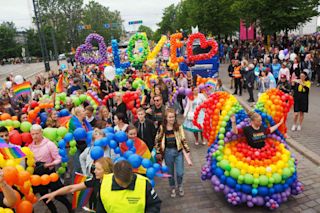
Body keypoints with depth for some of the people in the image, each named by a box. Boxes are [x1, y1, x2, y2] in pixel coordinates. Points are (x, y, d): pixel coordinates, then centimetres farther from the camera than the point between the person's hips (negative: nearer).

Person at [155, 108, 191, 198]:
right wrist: (158, 152, 2)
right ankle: (173, 188, 36)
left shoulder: (178, 127, -6)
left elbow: (183, 140, -3)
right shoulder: (162, 128, -6)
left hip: (178, 151, 0)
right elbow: (157, 140, 2)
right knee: (170, 172, 13)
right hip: (167, 152, 1)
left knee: (180, 172, 0)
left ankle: (180, 186, 31)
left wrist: (187, 150, -7)